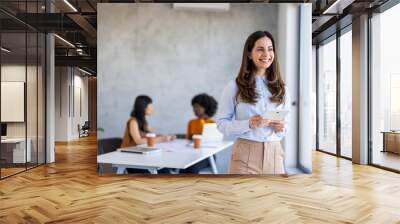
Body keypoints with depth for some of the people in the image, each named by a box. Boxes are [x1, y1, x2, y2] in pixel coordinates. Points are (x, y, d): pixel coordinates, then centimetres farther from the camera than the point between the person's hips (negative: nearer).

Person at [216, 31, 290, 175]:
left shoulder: (280, 88, 10)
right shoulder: (234, 86, -2)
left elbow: (285, 124, 18)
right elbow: (221, 123, -3)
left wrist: (281, 128, -5)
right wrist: (249, 124, -18)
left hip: (274, 153, 4)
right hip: (245, 153, -3)